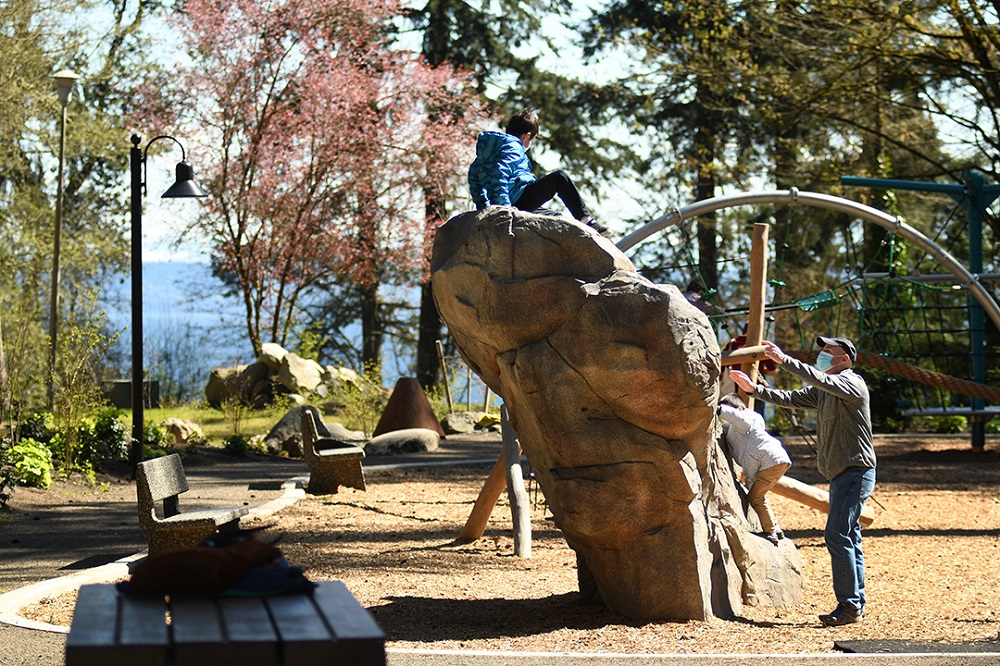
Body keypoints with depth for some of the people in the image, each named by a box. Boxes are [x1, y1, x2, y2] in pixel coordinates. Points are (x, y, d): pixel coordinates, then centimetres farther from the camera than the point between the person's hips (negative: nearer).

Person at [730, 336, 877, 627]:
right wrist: (753, 388, 8)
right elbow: (790, 398, 17)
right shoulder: (823, 391, 17)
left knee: (838, 535, -15)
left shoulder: (851, 382, -11)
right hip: (841, 474, 10)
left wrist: (784, 360, -34)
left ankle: (849, 605, -15)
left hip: (856, 471, -10)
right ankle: (856, 605, 14)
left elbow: (820, 380, -28)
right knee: (848, 538, 11)